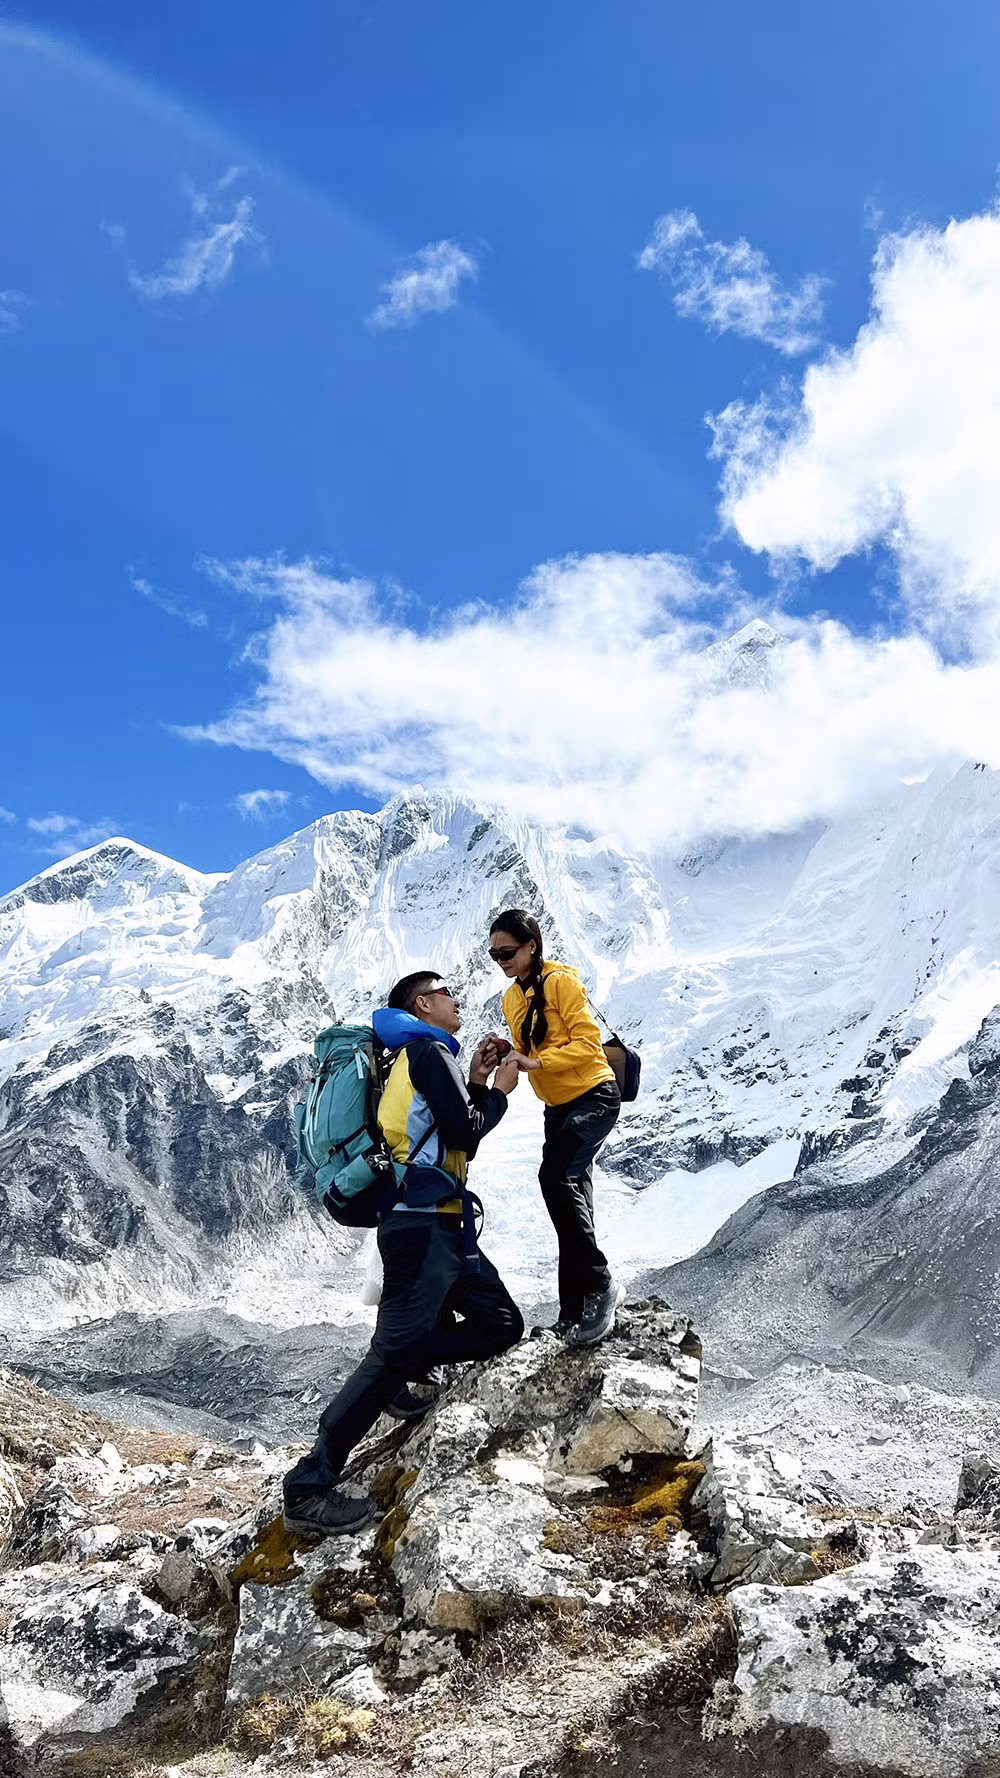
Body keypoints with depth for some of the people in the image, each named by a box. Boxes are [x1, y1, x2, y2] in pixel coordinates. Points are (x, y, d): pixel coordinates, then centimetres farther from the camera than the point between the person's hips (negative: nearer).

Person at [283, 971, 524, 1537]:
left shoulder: (425, 1057, 23)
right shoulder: (428, 1050, -6)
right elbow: (464, 1132, -15)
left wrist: (476, 1083, 15)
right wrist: (500, 1092, 1)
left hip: (444, 1226, 10)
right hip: (421, 1224, -10)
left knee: (502, 1326, 8)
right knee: (396, 1351, -14)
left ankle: (401, 1368, 9)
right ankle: (310, 1486, -13)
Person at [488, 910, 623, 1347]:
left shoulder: (561, 981, -13)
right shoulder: (511, 999, 11)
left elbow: (588, 1042, -19)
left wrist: (537, 1062, -27)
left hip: (594, 1096, -9)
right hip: (558, 1108, 9)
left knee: (556, 1177, -28)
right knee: (572, 1208, 9)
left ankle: (599, 1284, -19)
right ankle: (575, 1316, 13)